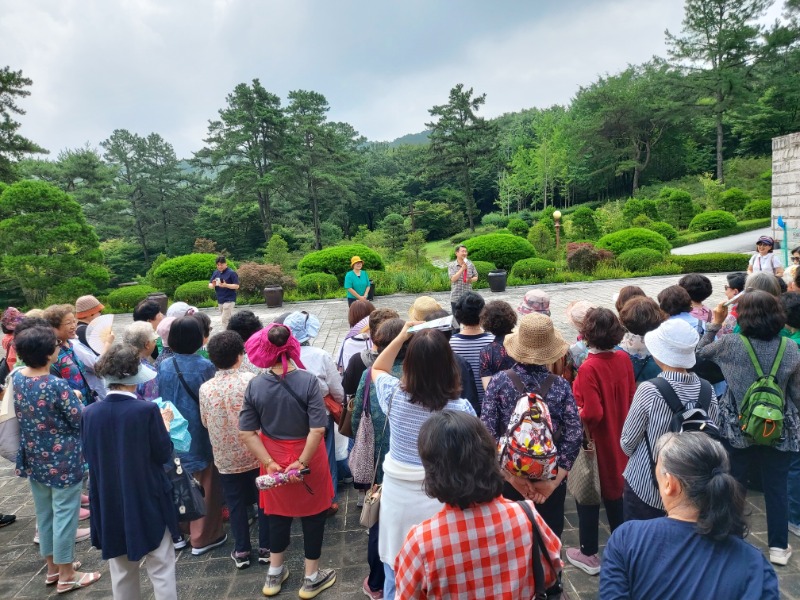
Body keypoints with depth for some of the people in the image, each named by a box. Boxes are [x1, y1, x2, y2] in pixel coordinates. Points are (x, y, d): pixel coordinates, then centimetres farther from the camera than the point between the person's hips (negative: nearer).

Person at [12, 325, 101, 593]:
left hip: (33, 458, 8)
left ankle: (53, 567, 36)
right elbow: (80, 421, -18)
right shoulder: (57, 386, -26)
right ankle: (66, 575, 18)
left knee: (44, 513, 20)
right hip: (62, 461, -7)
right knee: (64, 514, 6)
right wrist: (76, 400, 1)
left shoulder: (16, 378, -4)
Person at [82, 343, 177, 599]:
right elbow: (164, 454, -13)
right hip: (148, 501, -4)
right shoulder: (147, 410, -20)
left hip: (109, 504, 4)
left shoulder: (90, 413, -7)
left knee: (121, 571, 20)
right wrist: (165, 425, 2)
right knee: (161, 568, 10)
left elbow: (89, 456, 3)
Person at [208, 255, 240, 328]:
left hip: (229, 300, -6)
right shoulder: (215, 273, 11)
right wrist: (213, 285, -11)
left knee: (225, 320, -11)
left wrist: (225, 285, -26)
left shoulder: (231, 273, -9)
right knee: (229, 319, 14)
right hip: (220, 300, 7)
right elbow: (209, 285, 13)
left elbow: (236, 286, -12)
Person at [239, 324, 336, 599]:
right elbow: (317, 430, -25)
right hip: (307, 459, -3)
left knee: (278, 514, 23)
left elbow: (246, 433, -11)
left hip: (274, 460, 3)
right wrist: (302, 462, -17)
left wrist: (269, 462, -9)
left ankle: (274, 574, 40)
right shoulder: (308, 381, -21)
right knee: (312, 515, 16)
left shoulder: (255, 386, -12)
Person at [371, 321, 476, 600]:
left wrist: (401, 336, 3)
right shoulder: (461, 408, -20)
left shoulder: (395, 396, -14)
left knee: (396, 575, 21)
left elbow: (377, 369, 9)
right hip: (440, 498, -1)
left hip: (398, 495, 2)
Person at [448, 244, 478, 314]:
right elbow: (453, 279, -13)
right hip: (455, 298, -1)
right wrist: (462, 269, -18)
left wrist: (471, 280, -12)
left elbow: (476, 277, 11)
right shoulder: (451, 266, -1)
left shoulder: (470, 265, 4)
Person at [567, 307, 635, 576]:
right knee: (614, 489, 23)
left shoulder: (589, 367, -27)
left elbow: (592, 414, -27)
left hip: (595, 441, -6)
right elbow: (631, 396, 3)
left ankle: (589, 554, 26)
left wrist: (574, 414, -8)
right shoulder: (624, 358, -7)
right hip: (618, 437, 6)